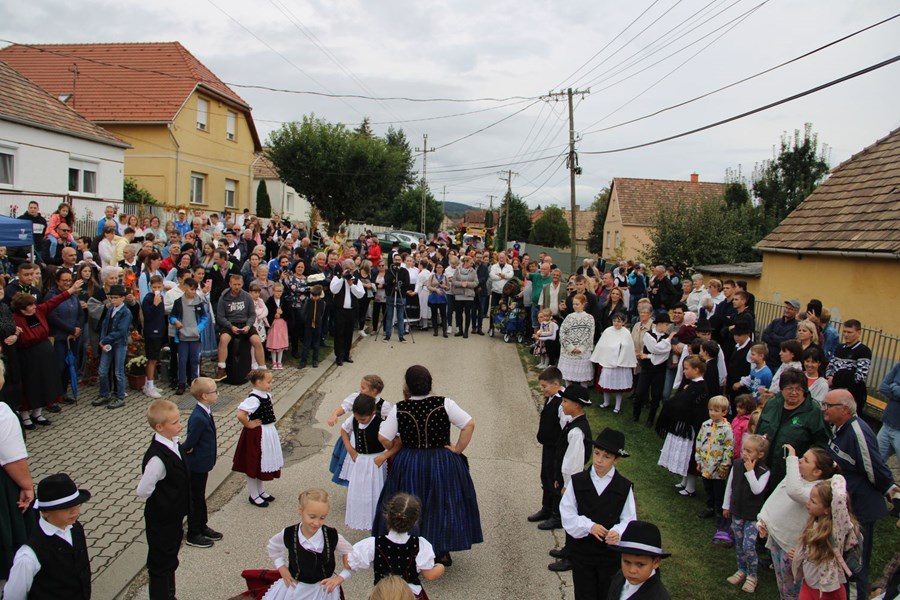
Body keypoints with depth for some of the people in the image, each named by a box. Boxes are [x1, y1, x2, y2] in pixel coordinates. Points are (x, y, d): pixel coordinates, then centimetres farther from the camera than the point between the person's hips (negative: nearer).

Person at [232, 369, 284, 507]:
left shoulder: (267, 394, 1)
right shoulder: (254, 399, -25)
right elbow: (240, 414, -36)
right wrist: (249, 425, -21)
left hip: (268, 431, 9)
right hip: (257, 434, -9)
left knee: (263, 463, 22)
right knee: (254, 465, 8)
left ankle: (261, 491, 38)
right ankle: (254, 496, 23)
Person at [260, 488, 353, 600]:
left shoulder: (332, 537, -22)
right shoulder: (288, 535, -18)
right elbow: (272, 547, 7)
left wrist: (340, 578, -16)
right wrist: (282, 568, -1)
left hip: (324, 589, -1)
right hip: (294, 586, 1)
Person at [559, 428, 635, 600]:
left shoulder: (624, 487, -6)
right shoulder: (577, 482, -7)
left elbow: (628, 519, -6)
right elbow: (567, 514, -7)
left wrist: (618, 533, -26)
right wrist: (589, 526, -22)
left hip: (611, 552, 0)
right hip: (581, 550, 0)